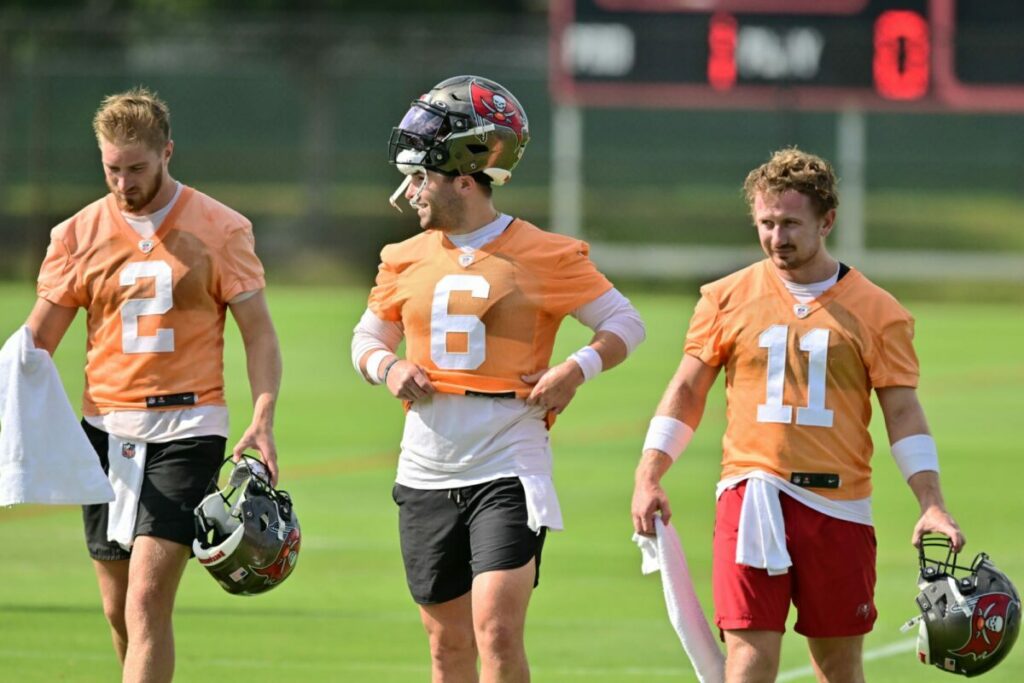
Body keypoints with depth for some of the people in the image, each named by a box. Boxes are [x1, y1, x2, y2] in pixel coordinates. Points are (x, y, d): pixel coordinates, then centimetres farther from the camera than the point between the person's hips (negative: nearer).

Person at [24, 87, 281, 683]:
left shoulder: (221, 230, -2)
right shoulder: (79, 234, 6)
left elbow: (259, 332, 1)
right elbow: (37, 340, 8)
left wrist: (263, 420, -14)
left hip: (186, 429, -4)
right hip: (105, 428, 4)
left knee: (147, 601, -16)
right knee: (118, 609, 9)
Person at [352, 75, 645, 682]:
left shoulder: (543, 256, -4)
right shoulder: (407, 260, 9)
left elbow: (626, 322, 3)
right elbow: (369, 336, 22)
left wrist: (578, 369, -14)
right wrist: (386, 366, -1)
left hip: (508, 467, -5)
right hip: (427, 472, 5)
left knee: (498, 631, -16)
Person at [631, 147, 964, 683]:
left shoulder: (878, 312, 4)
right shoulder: (726, 298, 7)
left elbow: (903, 413, 4)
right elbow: (687, 391, 11)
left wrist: (932, 505, -6)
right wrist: (649, 477, 1)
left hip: (839, 507, 0)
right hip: (751, 497, 0)